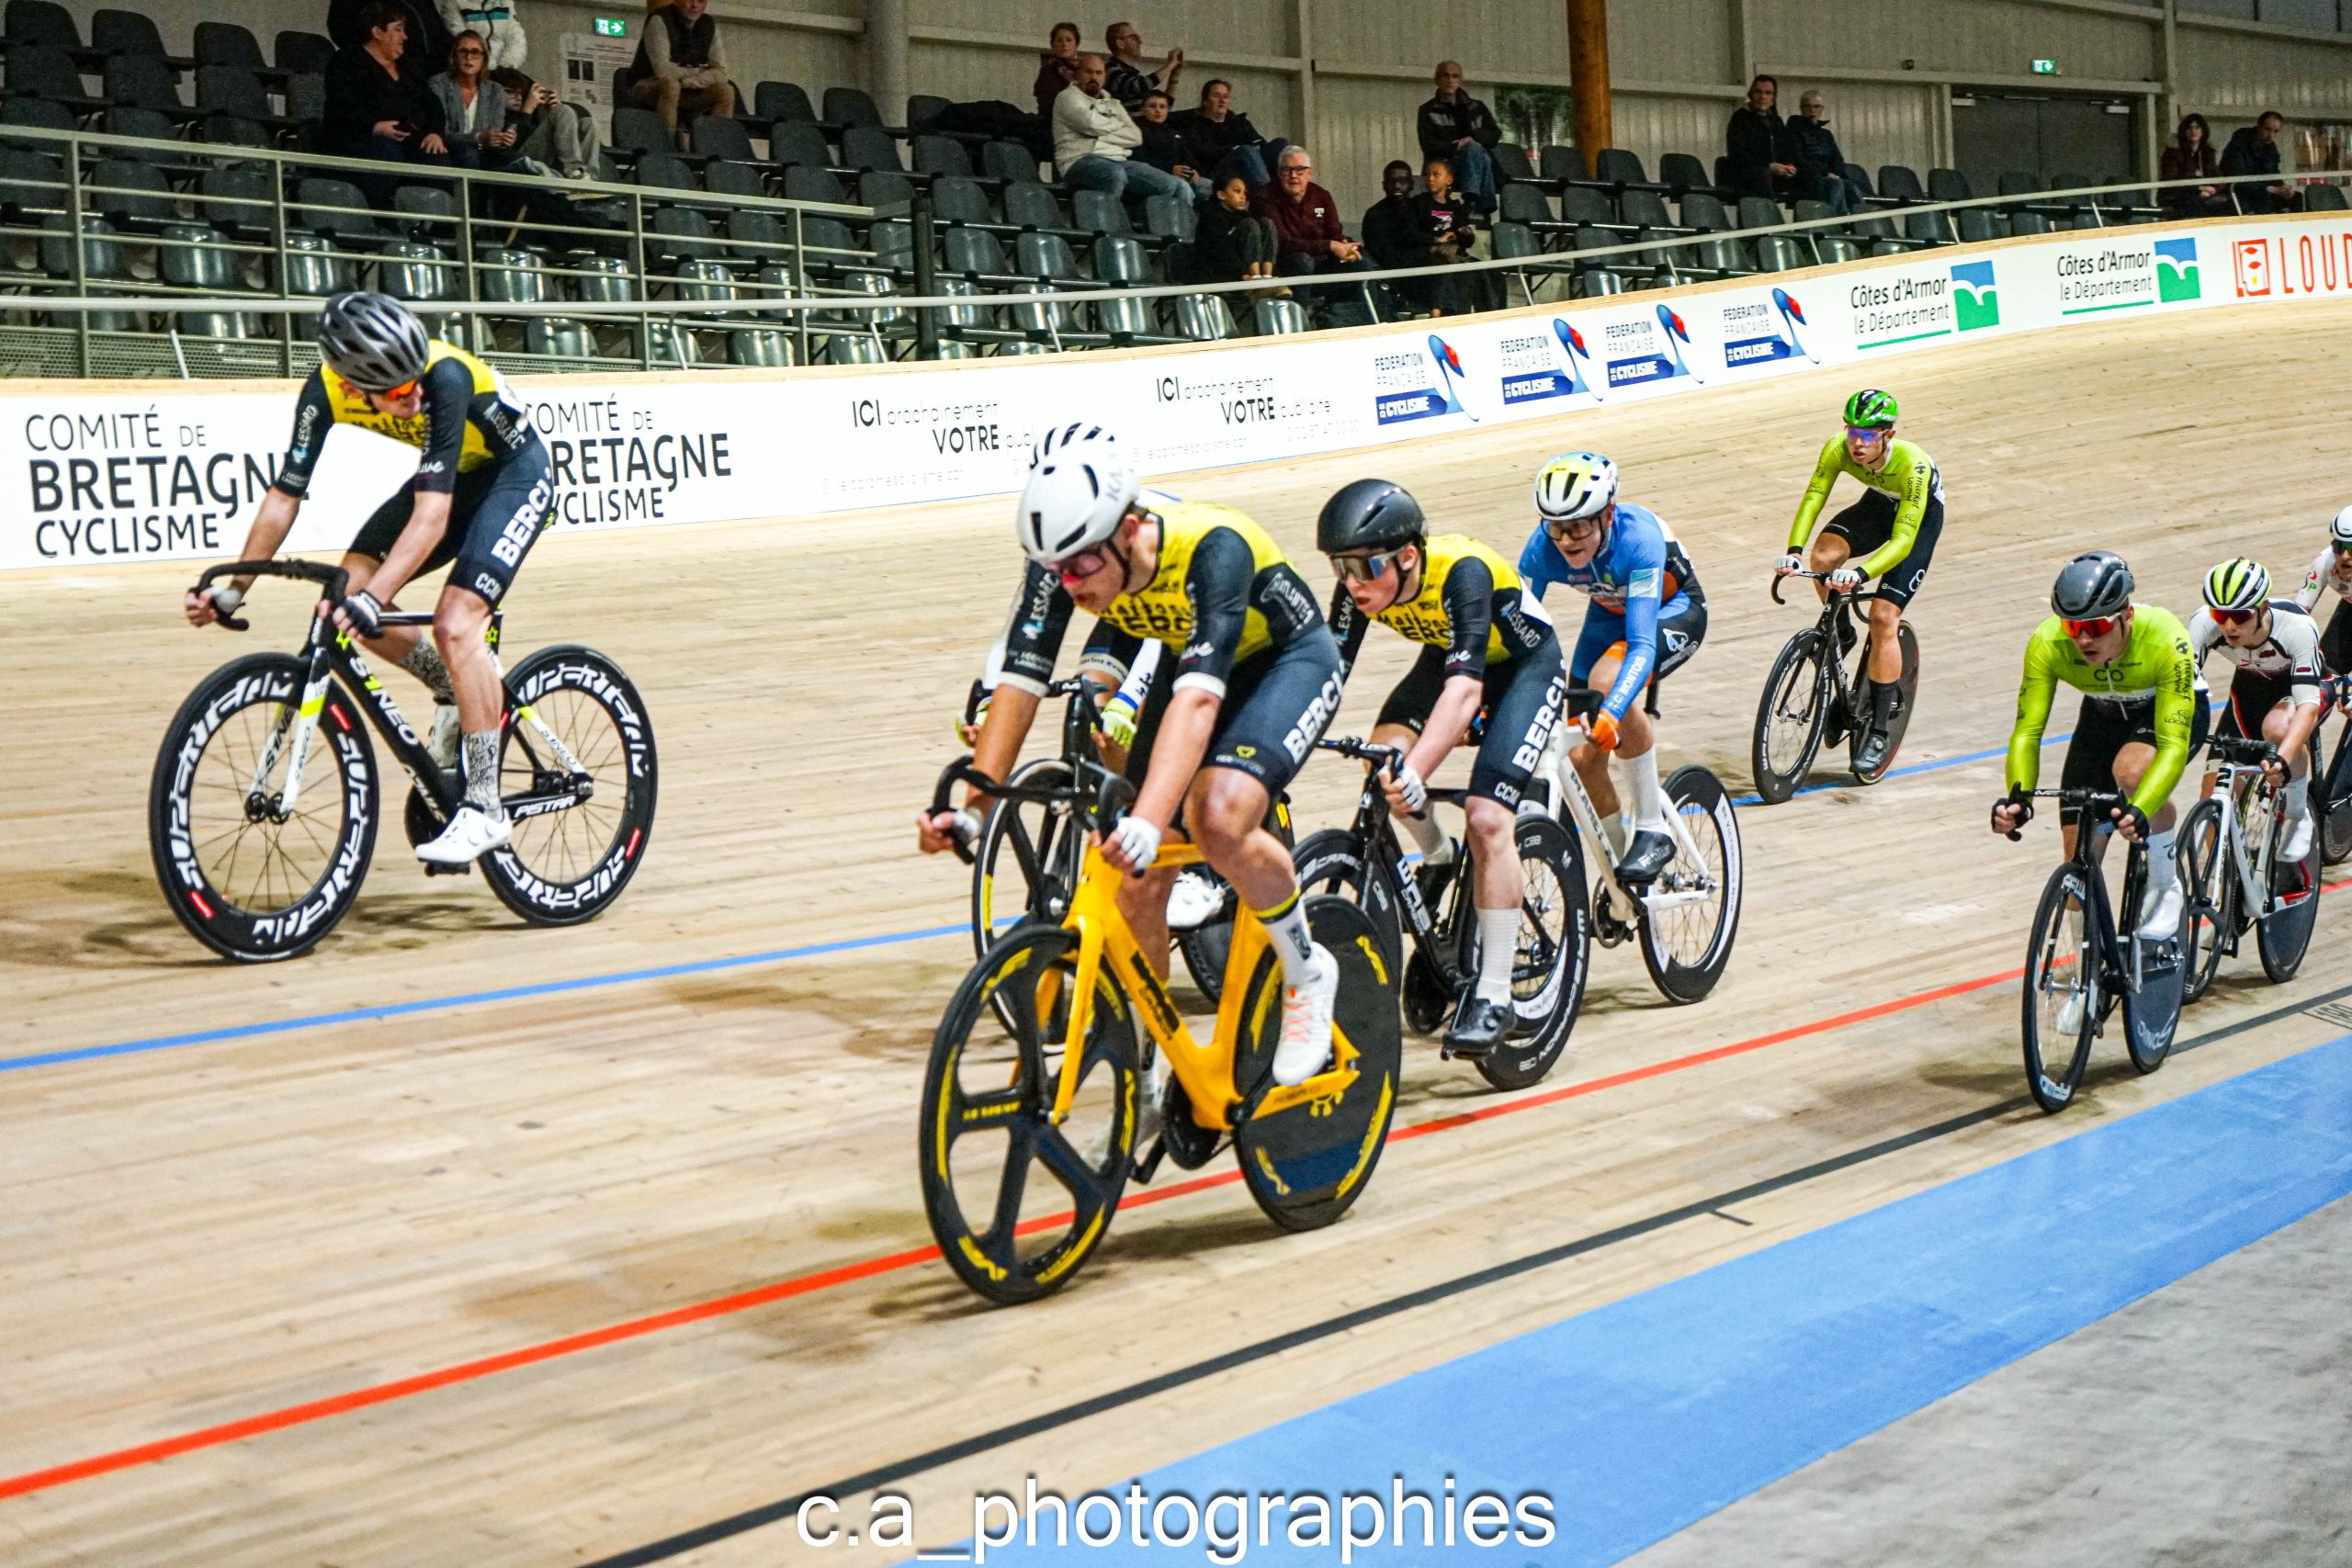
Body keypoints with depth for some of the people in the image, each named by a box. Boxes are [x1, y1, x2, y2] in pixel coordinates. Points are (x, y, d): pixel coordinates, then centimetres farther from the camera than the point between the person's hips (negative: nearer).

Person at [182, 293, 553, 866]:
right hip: (453, 473, 6)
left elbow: (432, 517, -41)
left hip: (516, 471, -6)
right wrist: (232, 590, -18)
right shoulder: (326, 391, -22)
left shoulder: (444, 378, -37)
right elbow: (284, 495, -14)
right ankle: (455, 693, 15)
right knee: (349, 589, -8)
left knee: (454, 621, -21)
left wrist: (373, 600, -50)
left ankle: (486, 810, -16)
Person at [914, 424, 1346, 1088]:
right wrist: (972, 809, -32)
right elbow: (1019, 682, -22)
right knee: (1137, 888, -3)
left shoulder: (1211, 547, -39)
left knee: (1220, 821, -33)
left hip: (1290, 662, -6)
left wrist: (1146, 822, -61)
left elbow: (1198, 699, -49)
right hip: (1193, 662, 6)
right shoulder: (1064, 556, -23)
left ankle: (1308, 974, -7)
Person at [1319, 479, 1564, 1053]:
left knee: (1488, 818, -21)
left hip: (1525, 666, -6)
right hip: (1447, 657, 6)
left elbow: (1466, 685, -49)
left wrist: (1415, 769, -62)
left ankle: (1493, 996, -13)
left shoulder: (1462, 570, -39)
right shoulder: (1360, 587, -23)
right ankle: (1436, 858, 13)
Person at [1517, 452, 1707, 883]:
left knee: (1607, 679, -36)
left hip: (1674, 611, -5)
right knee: (1581, 759, -7)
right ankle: (1619, 866, 20)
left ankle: (1654, 830, -22)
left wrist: (1610, 712, -58)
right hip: (1610, 616, 5)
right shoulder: (1543, 548, -26)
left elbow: (1642, 645, -43)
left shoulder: (1638, 537, -38)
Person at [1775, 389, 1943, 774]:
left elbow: (1902, 541, -42)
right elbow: (1813, 498, -31)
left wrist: (1861, 573, -58)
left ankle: (1881, 730, -7)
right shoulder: (1838, 448, -28)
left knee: (1883, 617, -16)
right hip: (1880, 502, 4)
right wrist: (1793, 551, -48)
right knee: (1823, 557, -27)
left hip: (1921, 515, -4)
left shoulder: (1913, 465, -39)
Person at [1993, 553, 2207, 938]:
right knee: (2079, 854, -5)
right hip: (2104, 716, 3)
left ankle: (2167, 888, -13)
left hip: (2174, 710, -3)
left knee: (2131, 769, -36)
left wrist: (2140, 811, -57)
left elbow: (2174, 744, -42)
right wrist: (2017, 797, -47)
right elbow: (2026, 732, -29)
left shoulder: (2164, 638, -38)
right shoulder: (2047, 643, -30)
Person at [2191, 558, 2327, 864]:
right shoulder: (2204, 623, -32)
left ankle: (2299, 815, -10)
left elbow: (2308, 704, -43)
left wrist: (2284, 758, -59)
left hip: (2304, 683, -4)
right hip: (2252, 686, 4)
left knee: (2277, 727, -37)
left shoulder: (2298, 627, -39)